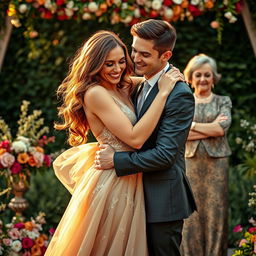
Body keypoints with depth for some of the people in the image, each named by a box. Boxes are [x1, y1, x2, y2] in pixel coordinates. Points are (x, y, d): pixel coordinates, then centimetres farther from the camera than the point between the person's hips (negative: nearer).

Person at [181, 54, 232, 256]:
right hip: (191, 162, 0)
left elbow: (222, 128, -8)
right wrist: (211, 128, -9)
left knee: (215, 210, 0)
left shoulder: (223, 102, 9)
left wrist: (192, 125, -6)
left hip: (217, 163, 0)